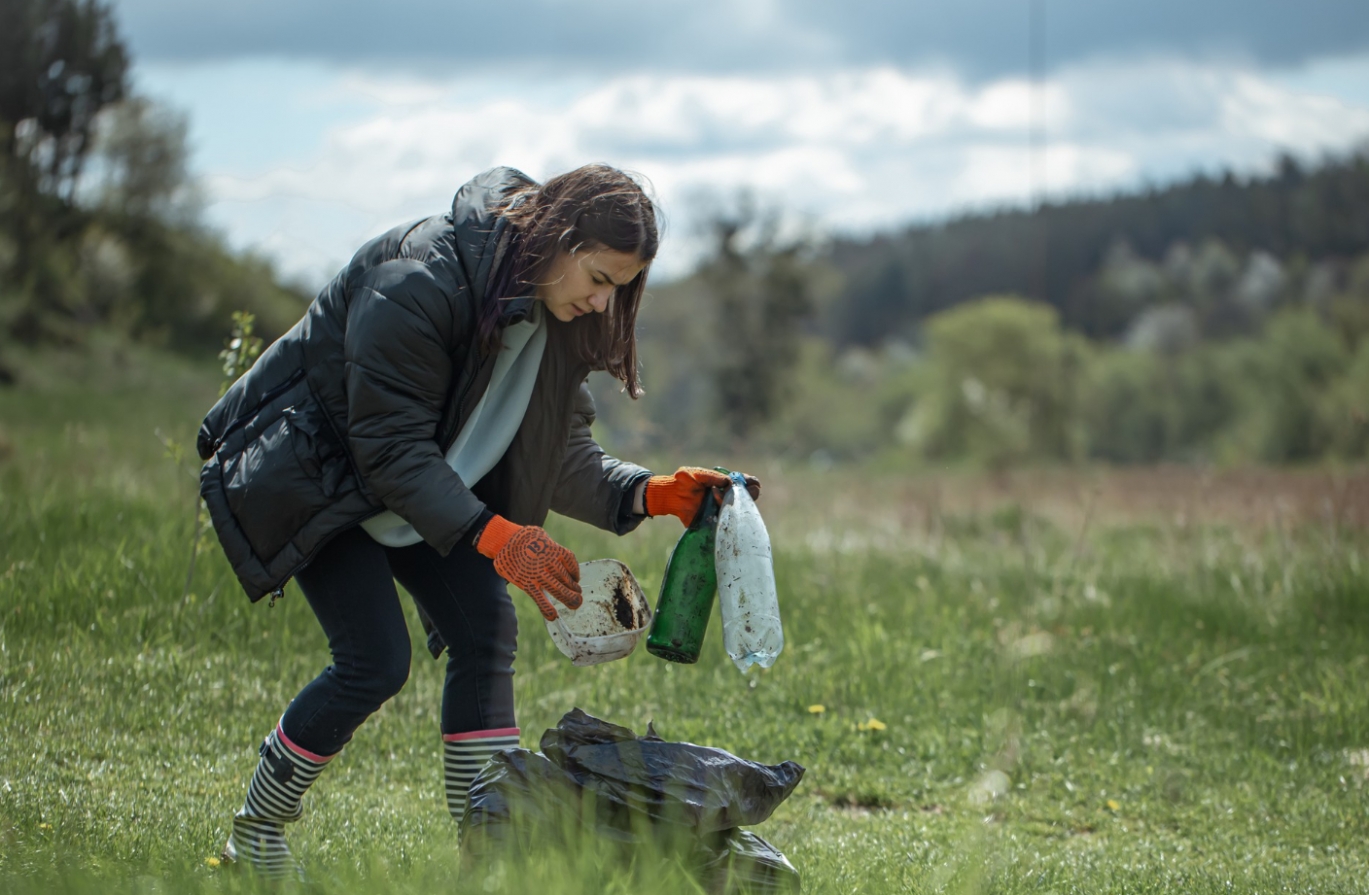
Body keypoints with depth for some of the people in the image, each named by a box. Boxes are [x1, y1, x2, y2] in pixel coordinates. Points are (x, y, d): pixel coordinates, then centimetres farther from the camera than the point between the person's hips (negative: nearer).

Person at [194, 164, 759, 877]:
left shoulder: (558, 316, -6)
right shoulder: (418, 281, -32)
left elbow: (562, 456, -1)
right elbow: (391, 446, -31)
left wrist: (652, 493, -18)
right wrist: (491, 535, -40)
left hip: (423, 486, 7)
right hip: (313, 470, -7)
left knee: (485, 628, -10)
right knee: (375, 660, -16)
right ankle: (253, 840, 2)